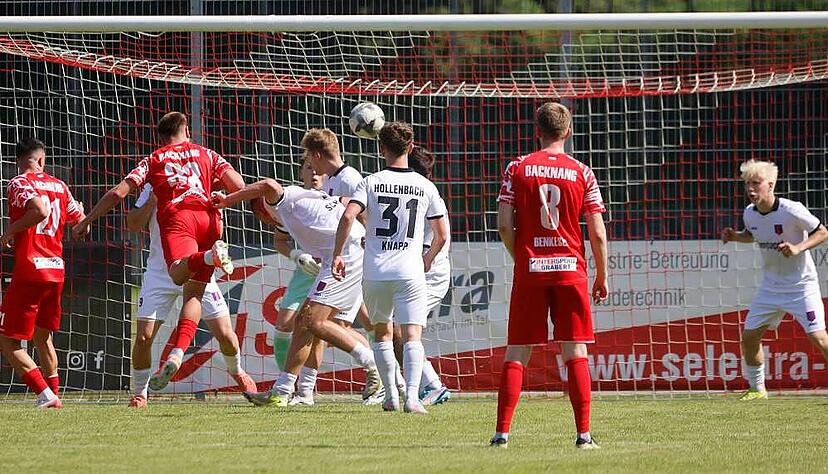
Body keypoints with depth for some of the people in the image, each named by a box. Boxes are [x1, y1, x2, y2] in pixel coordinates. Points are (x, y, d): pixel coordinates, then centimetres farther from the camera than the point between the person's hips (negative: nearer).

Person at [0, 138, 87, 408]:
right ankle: (53, 395, 22)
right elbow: (81, 223, 17)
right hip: (56, 270, 7)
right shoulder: (59, 186, 11)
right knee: (43, 337, 22)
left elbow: (40, 210, -25)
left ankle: (45, 395, -13)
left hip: (29, 270, -7)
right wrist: (79, 208, 39)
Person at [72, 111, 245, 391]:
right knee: (194, 293, 6)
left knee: (178, 274, -30)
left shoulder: (154, 160, 26)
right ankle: (176, 355, -9)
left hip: (176, 216, -3)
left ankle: (210, 256, -61)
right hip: (208, 218, 3)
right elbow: (240, 187, 14)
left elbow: (119, 192, 17)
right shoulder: (207, 155, 29)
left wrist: (87, 221, 25)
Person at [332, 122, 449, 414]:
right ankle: (412, 396, -23)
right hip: (410, 272, -1)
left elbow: (348, 217, -13)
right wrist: (428, 259, 29)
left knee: (382, 332, 19)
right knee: (412, 336, -5)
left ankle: (391, 395, 18)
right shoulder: (425, 186, 5)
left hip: (375, 272, 1)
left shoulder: (371, 183, 1)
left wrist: (337, 255, -4)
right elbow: (442, 235, 10)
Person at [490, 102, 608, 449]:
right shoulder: (582, 173, 0)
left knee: (516, 354, 5)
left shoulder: (517, 169, 0)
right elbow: (597, 233, -1)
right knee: (575, 353, 2)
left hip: (529, 270, 0)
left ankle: (502, 432, 0)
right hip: (570, 268, 0)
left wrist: (520, 259, 12)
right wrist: (602, 276, 10)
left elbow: (504, 226, -4)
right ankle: (583, 434, -4)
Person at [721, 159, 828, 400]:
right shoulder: (749, 213, -3)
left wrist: (798, 248, -27)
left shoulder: (791, 210, -22)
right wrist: (734, 236, -1)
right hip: (771, 286, 7)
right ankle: (756, 388, 25)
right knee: (749, 336, 7)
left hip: (801, 283, -6)